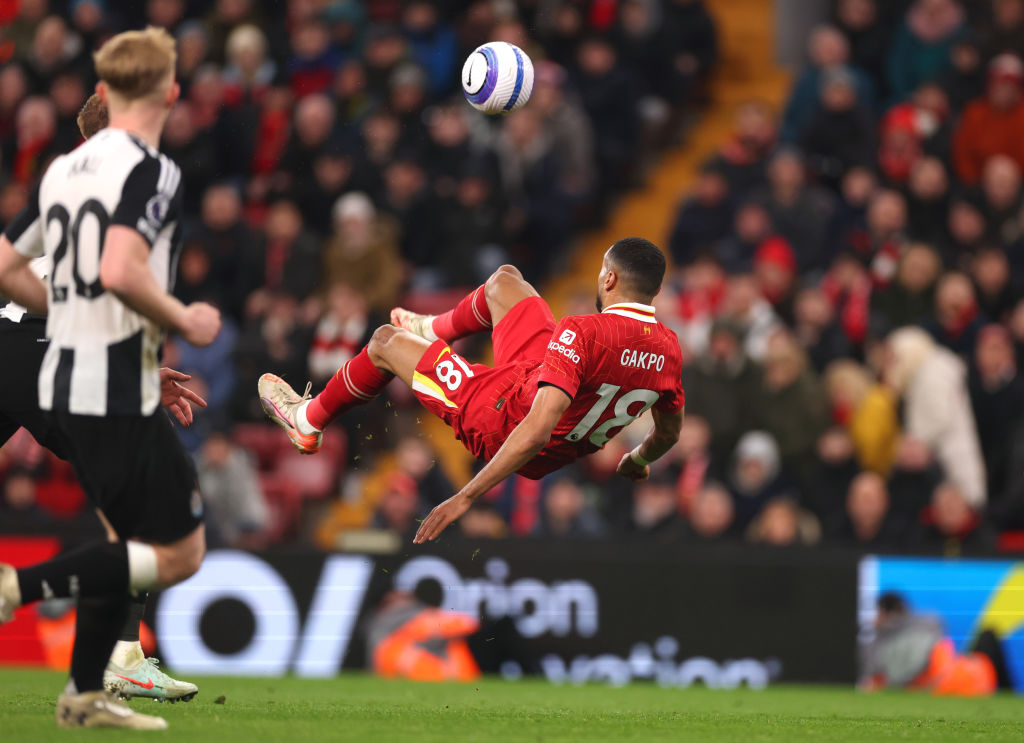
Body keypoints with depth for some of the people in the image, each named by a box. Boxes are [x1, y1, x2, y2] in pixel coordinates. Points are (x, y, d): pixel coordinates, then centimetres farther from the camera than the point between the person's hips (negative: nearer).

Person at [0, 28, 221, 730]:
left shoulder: (64, 168, 11)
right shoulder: (151, 170, -13)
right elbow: (121, 272, -28)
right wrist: (186, 322, -12)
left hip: (65, 382, 9)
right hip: (119, 391, -9)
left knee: (133, 540, 20)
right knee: (180, 552, -2)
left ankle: (85, 694, 19)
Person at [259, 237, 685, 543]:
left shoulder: (583, 335, -37)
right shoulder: (668, 348, -15)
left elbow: (536, 431, -42)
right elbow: (670, 432, 2)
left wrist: (466, 497, -39)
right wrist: (637, 462, 26)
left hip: (500, 422, -7)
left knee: (387, 342, 14)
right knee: (504, 280, 21)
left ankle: (308, 421, 41)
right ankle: (432, 330, 54)